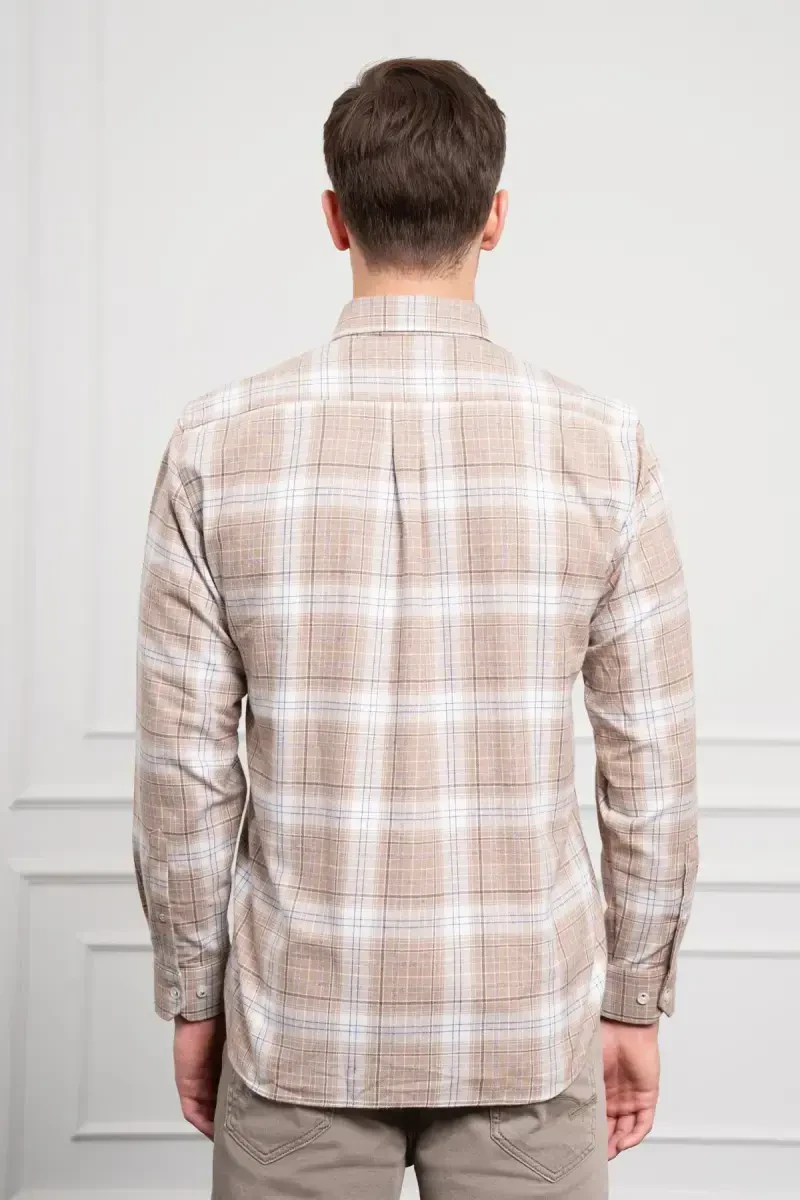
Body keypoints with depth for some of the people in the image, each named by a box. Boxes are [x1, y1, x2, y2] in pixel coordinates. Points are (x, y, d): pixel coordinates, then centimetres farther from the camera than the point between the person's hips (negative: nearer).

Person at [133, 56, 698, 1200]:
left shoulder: (219, 443, -10)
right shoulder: (602, 444, -10)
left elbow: (186, 764, -6)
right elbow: (651, 763, -5)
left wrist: (191, 999, 7)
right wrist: (638, 1005, 7)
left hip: (301, 1025, 1)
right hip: (527, 1025, 0)